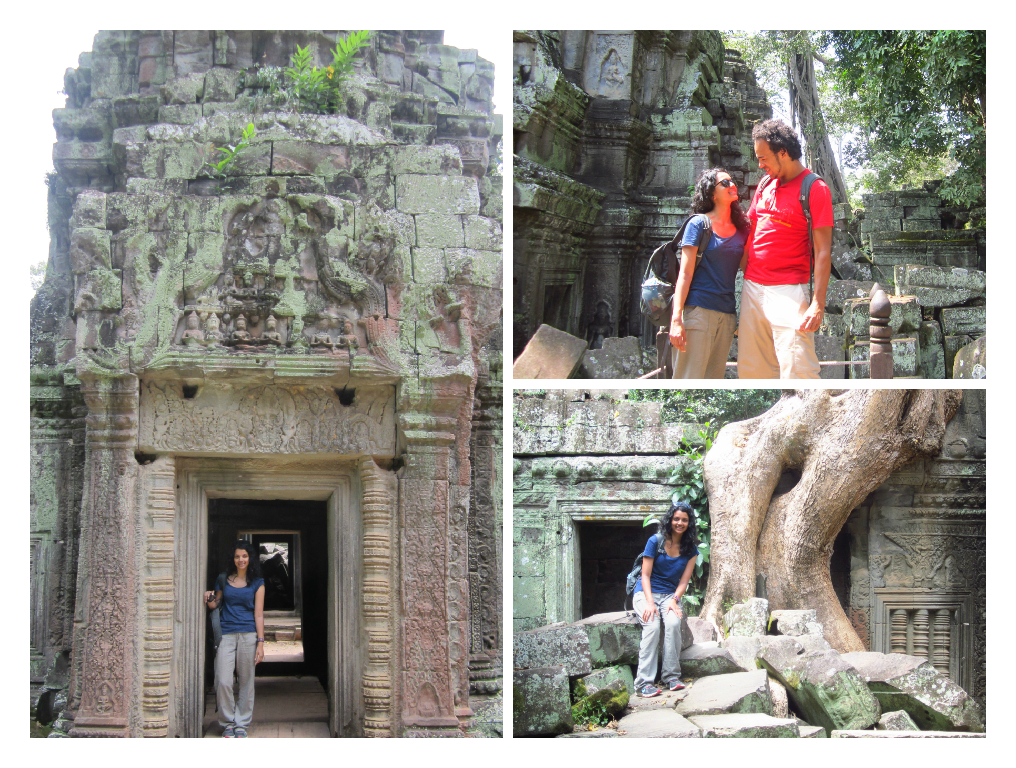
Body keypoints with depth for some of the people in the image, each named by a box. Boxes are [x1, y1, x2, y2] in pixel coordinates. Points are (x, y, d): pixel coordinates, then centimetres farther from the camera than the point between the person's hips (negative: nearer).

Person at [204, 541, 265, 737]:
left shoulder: (257, 583, 5)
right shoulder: (225, 580, 11)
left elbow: (259, 614, 2)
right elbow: (215, 605, 19)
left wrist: (260, 643, -4)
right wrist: (210, 600, -6)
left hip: (248, 634, -1)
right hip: (226, 634, 1)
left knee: (246, 682, 2)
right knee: (223, 682, -7)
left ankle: (241, 723, 13)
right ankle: (227, 723, 8)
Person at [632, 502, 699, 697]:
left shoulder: (690, 548, 5)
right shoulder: (655, 541, -4)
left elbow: (684, 580, 3)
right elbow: (645, 575, -5)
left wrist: (674, 600, -16)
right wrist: (649, 603, -18)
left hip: (671, 595, 2)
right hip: (646, 593, -2)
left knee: (673, 622, -31)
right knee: (652, 626, -31)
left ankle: (671, 676, -24)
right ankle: (644, 682, -34)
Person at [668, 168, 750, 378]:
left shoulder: (741, 230, 16)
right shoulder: (699, 223, 1)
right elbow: (685, 273, -5)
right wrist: (676, 318, -14)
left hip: (727, 314, 6)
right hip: (697, 311, -6)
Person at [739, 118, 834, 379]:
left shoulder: (815, 189, -5)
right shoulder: (765, 186, 16)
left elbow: (822, 251, -10)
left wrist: (818, 303, -18)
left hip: (787, 291, -7)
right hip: (751, 288, 7)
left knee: (797, 372, -15)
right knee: (751, 371, 5)